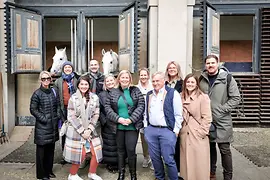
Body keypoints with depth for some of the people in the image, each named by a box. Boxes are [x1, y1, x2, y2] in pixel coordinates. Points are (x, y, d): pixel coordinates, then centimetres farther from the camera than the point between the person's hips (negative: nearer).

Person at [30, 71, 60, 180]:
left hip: (53, 126, 5)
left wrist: (58, 116, 3)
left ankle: (49, 171, 29)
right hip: (42, 126, -5)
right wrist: (43, 118, -14)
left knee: (51, 149, 14)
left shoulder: (53, 92, 9)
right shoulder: (37, 93, -7)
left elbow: (57, 105, 17)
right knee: (41, 150, 4)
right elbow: (33, 110, -8)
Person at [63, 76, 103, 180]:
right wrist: (82, 131, -12)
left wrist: (89, 129, -10)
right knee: (81, 153, 1)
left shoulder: (94, 98, 1)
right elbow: (71, 117, -8)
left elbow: (96, 115, 1)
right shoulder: (73, 98, -6)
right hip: (76, 130, -3)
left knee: (96, 152, 1)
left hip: (90, 130, 3)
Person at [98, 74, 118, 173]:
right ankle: (110, 164, 20)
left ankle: (118, 163, 24)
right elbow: (99, 110, 0)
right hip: (107, 125, -1)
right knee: (109, 145, 5)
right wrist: (103, 121, -9)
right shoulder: (101, 95, 3)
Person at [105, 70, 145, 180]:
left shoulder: (136, 91, 2)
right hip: (118, 126, 2)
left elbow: (141, 106, -5)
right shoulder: (113, 92, 6)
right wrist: (118, 119, -11)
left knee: (131, 150, -3)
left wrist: (131, 119, -14)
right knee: (120, 150, 13)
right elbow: (108, 107, 1)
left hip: (132, 126, -2)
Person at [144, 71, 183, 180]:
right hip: (151, 130, 5)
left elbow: (178, 114, -6)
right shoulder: (149, 94, 12)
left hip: (167, 130, -5)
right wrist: (146, 127, 13)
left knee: (168, 159, -1)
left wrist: (175, 131, -8)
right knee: (154, 157, 13)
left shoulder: (172, 93, -6)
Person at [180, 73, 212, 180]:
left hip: (199, 136, -5)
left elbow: (207, 118, -10)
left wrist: (202, 132, -13)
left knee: (199, 164, 3)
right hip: (185, 135, 5)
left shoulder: (203, 97, -7)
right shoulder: (181, 98, 10)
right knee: (186, 162, 13)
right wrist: (180, 130, 6)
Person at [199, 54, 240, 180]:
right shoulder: (202, 79, 5)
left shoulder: (227, 78, -6)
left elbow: (235, 98, -6)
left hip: (222, 121, -3)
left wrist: (222, 110, -13)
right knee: (210, 147, 16)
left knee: (224, 149, 3)